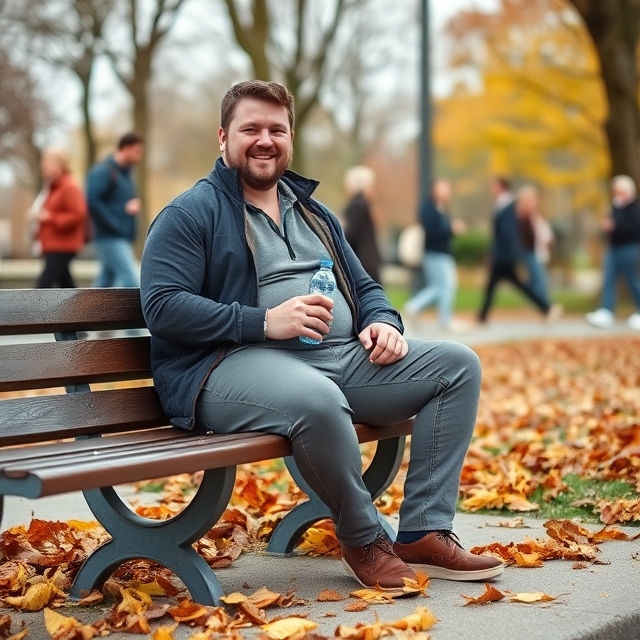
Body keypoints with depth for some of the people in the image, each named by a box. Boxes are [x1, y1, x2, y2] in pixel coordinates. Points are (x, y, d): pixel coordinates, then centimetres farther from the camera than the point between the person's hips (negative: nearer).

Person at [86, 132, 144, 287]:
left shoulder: (125, 173, 18)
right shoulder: (103, 171, -11)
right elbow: (93, 200, -21)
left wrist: (133, 206, 1)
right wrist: (115, 226, -20)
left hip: (122, 239, 9)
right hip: (110, 238, -9)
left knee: (107, 281, 12)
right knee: (131, 281, -17)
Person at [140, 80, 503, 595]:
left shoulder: (313, 214, 24)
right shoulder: (190, 215, 2)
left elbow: (365, 287, 28)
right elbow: (163, 308, -11)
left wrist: (384, 323, 2)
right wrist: (264, 321, -21)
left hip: (341, 357, 8)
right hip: (233, 364, -7)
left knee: (457, 364, -5)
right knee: (317, 399, -40)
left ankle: (424, 534, -9)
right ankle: (364, 540, -13)